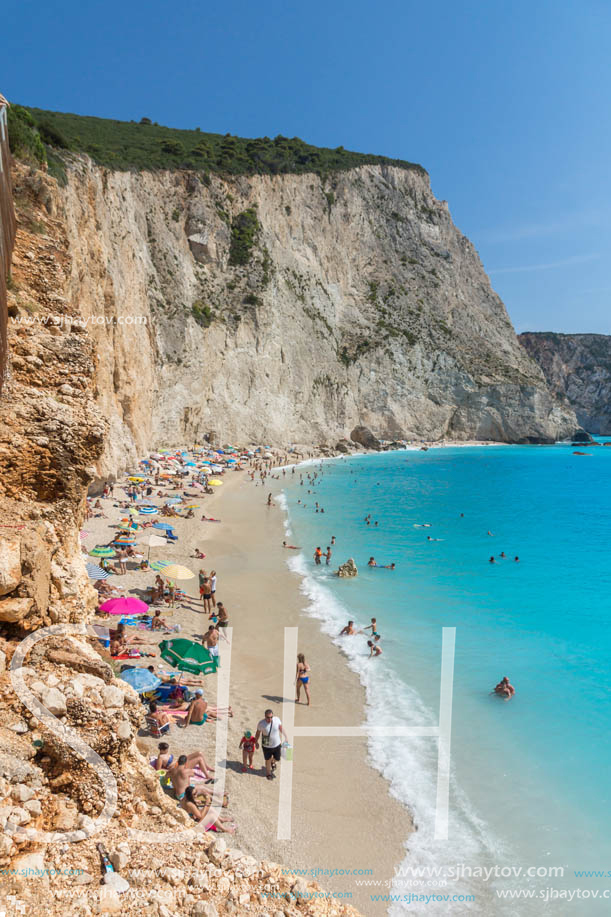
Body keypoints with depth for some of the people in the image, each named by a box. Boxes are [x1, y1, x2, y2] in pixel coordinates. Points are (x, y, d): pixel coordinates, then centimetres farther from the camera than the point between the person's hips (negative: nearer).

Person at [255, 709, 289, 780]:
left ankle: (273, 762, 57)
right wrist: (256, 742, 4)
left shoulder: (277, 719, -21)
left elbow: (280, 728, -2)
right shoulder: (261, 723, -26)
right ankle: (268, 773, 47)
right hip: (266, 746, -2)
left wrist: (285, 736, 6)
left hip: (277, 744, 2)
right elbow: (258, 733, -8)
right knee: (268, 760, 17)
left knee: (277, 759, 20)